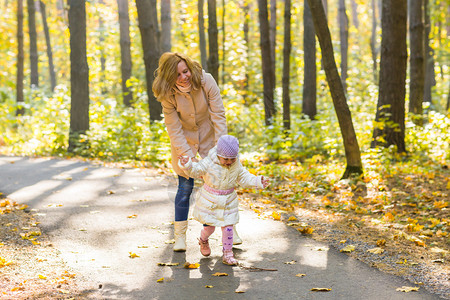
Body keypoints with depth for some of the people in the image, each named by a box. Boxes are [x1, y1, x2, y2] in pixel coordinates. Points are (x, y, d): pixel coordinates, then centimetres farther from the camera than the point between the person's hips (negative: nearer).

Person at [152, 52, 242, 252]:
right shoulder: (168, 94, -22)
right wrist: (188, 156, -24)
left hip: (208, 136, 1)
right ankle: (180, 236, 9)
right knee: (185, 186, -3)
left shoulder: (206, 81, -23)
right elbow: (174, 129, -17)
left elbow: (218, 114, -20)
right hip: (184, 140, -1)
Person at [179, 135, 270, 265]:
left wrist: (258, 182, -6)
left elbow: (244, 179, 6)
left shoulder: (237, 165, -7)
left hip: (228, 202, 2)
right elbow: (195, 171, -11)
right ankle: (203, 240, 43)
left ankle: (227, 254, 16)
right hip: (209, 201, -2)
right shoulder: (209, 163, -18)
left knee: (228, 228, 2)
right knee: (209, 227, 8)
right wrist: (187, 165, -31)